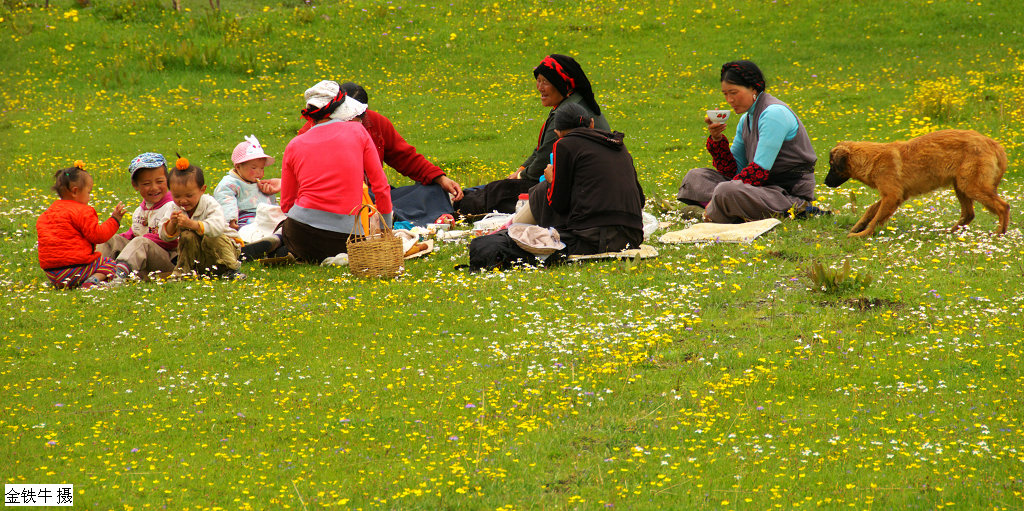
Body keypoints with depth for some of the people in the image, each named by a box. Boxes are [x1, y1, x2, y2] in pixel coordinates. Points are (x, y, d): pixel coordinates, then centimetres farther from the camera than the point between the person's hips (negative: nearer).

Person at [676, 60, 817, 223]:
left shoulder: (774, 113, -15)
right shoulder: (746, 119, 14)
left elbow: (759, 170, -20)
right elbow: (733, 171, 11)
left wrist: (722, 193, -20)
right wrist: (716, 139, -3)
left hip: (790, 194, -10)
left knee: (726, 191, -36)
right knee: (694, 177, 9)